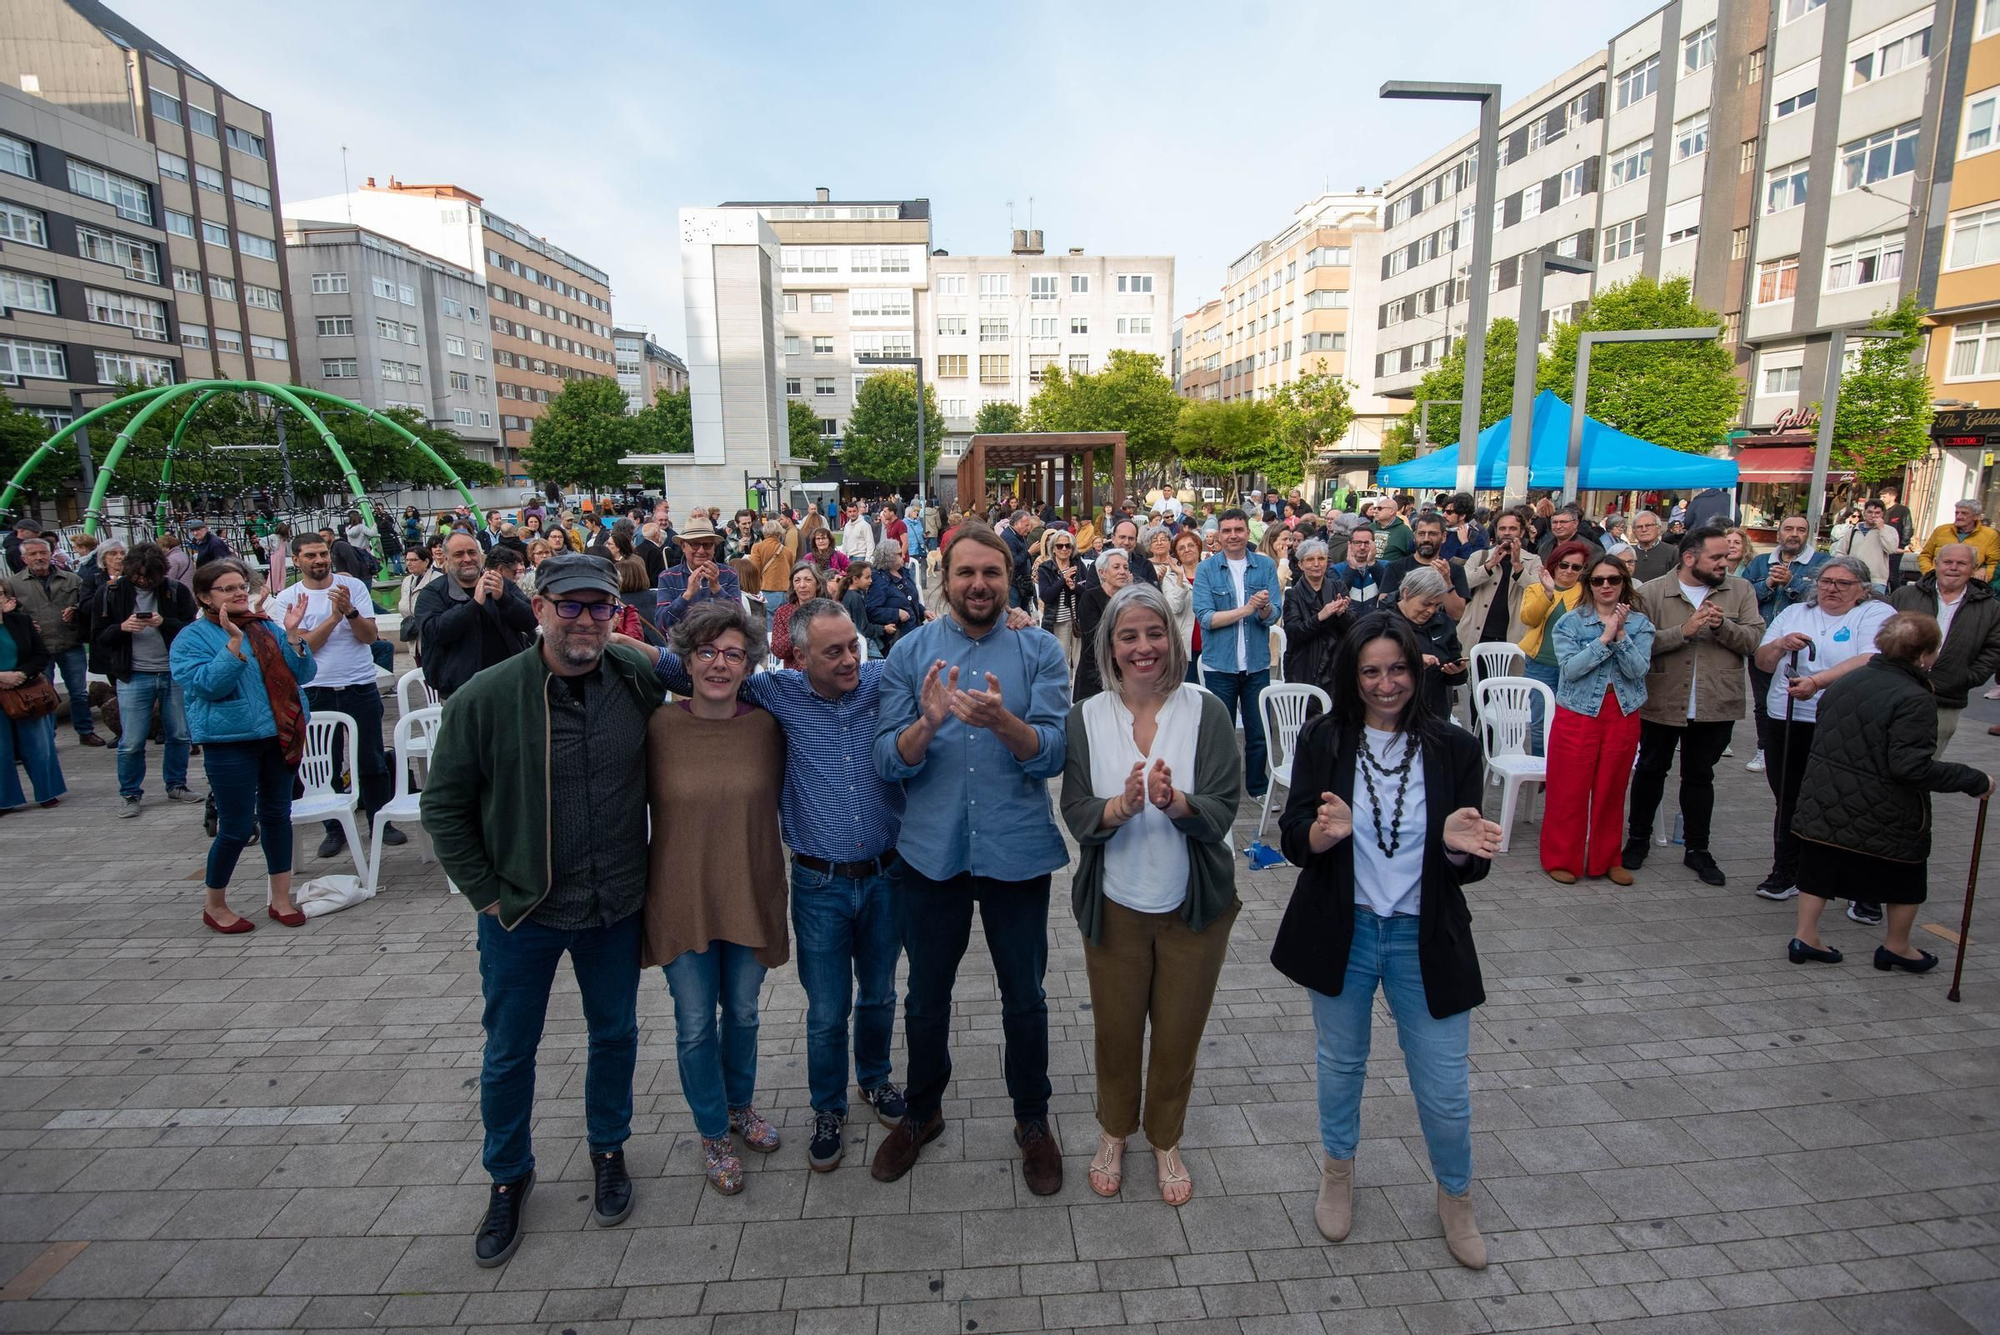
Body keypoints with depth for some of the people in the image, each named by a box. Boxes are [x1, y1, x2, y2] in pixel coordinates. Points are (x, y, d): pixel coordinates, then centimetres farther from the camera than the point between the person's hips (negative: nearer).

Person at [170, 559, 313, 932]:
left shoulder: (266, 627, 9)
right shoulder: (192, 638, -4)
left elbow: (302, 674, 2)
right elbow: (209, 685, -18)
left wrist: (292, 635, -11)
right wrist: (235, 643, -26)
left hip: (280, 735, 5)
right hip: (230, 741, -5)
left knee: (277, 815, 12)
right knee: (236, 827, -1)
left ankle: (281, 899, 23)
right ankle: (215, 906, 21)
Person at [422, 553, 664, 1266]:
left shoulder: (641, 680, -10)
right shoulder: (485, 697, -16)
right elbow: (445, 805, -6)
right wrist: (486, 893, -7)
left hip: (615, 909, 2)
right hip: (520, 912, -1)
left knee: (615, 1034, 19)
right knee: (509, 1052, 15)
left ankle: (608, 1149, 45)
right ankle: (508, 1175, 41)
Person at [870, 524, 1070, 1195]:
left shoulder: (1041, 651, -4)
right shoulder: (911, 652, -2)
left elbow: (1054, 754, -14)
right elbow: (888, 762, -8)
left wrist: (1001, 720, -33)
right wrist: (926, 723, -28)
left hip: (1017, 852, -1)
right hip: (932, 852, 1)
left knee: (1024, 999, 15)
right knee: (926, 997, 18)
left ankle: (1032, 1120, 39)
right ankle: (922, 1112, 43)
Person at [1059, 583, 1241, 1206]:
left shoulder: (1206, 711, -9)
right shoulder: (1085, 718, -5)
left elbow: (1222, 810, -14)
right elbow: (1077, 814, -9)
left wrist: (1176, 801, -34)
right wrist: (1122, 805, -30)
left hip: (1194, 904, 0)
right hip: (1115, 903, 1)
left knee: (1179, 1034, 15)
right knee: (1116, 1031, 15)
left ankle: (1166, 1141, 42)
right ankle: (1114, 1133, 44)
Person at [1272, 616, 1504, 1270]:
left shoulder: (1452, 748, -5)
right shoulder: (1323, 740, -7)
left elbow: (1469, 866, -2)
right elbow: (1294, 841, -9)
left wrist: (1457, 844, -25)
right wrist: (1325, 833, -31)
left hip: (1426, 938, 0)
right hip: (1342, 931, 0)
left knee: (1446, 1086, 9)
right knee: (1341, 1063, 19)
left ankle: (1455, 1196, 39)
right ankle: (1338, 1173, 45)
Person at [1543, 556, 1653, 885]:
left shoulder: (1639, 624, 5)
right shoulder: (1571, 623, -2)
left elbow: (1638, 670, -8)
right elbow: (1570, 668, -14)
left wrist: (1620, 635, -17)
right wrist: (1605, 638, -17)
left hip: (1623, 716, 3)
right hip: (1577, 714, -2)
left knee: (1612, 790, 11)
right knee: (1569, 791, 2)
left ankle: (1606, 859, 25)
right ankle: (1560, 859, 14)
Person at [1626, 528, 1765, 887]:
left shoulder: (1740, 591, 3)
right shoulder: (1652, 592, -6)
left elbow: (1754, 640, -4)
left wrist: (1723, 625, -21)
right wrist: (1684, 630, -23)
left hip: (1716, 705, 2)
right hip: (1662, 702, -2)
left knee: (1700, 776, 13)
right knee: (1651, 771, 12)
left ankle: (1697, 849, 25)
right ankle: (1638, 839, 27)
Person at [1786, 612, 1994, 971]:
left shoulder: (1849, 680, 2)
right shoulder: (1914, 700, -20)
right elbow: (1912, 766, -25)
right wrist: (1975, 781, -17)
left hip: (1824, 803, 5)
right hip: (1885, 814, -5)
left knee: (1821, 868, 13)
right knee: (1905, 879, 17)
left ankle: (1805, 937, 14)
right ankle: (1896, 947, 30)